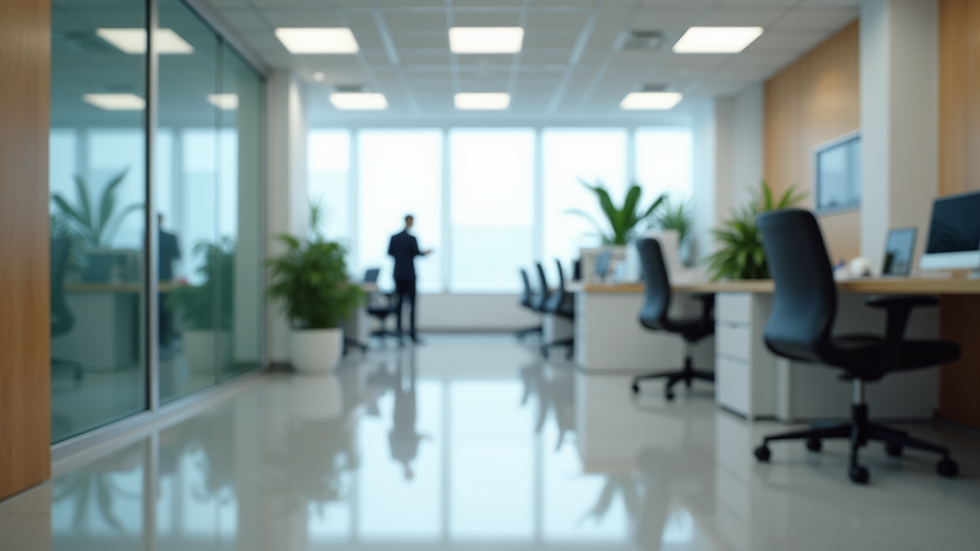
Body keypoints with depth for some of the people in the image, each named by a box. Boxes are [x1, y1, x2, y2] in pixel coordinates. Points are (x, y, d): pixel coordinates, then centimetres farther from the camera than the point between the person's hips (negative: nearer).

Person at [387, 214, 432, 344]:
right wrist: (426, 252, 12)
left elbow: (390, 252, 7)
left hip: (398, 274, 4)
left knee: (399, 303, 9)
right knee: (412, 303, 1)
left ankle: (399, 332, 8)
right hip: (409, 275, -4)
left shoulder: (394, 237, 0)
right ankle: (412, 333, -3)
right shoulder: (412, 238, -12)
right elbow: (417, 253, -8)